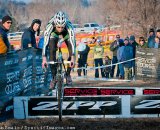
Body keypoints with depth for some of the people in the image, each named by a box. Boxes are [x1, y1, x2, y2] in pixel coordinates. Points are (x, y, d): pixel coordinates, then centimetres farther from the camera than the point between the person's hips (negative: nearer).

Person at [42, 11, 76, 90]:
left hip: (66, 35, 0)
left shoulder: (69, 26, -41)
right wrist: (44, 59, -49)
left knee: (71, 51, -19)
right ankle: (54, 77, -8)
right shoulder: (50, 26, -40)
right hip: (54, 34, 0)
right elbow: (45, 43, -41)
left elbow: (72, 42, -44)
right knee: (52, 52, -20)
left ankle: (68, 74, 2)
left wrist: (73, 59, -53)